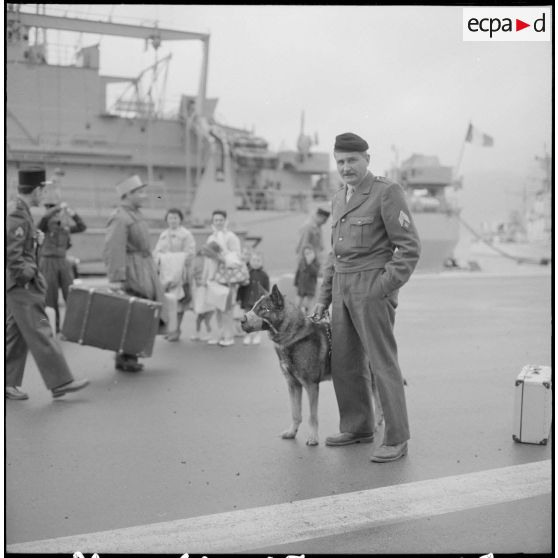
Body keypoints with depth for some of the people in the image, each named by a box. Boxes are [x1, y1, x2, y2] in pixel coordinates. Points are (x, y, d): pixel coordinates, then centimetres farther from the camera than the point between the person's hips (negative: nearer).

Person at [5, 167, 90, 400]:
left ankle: (8, 383, 17)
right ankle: (60, 382, -3)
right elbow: (11, 254, -23)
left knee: (15, 333, 12)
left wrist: (35, 237, 8)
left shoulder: (17, 210, 13)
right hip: (21, 285, -10)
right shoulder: (16, 215, -18)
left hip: (19, 286, 10)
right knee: (40, 333, -7)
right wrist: (27, 275, -15)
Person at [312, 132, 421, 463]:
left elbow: (410, 247, -12)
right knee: (345, 362, 10)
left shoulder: (387, 192, -8)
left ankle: (396, 440, 3)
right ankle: (358, 427, 23)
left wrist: (385, 288, -17)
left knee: (382, 362, -5)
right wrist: (324, 298, 17)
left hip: (373, 287, -8)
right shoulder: (339, 199, 16)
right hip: (343, 287, 8)